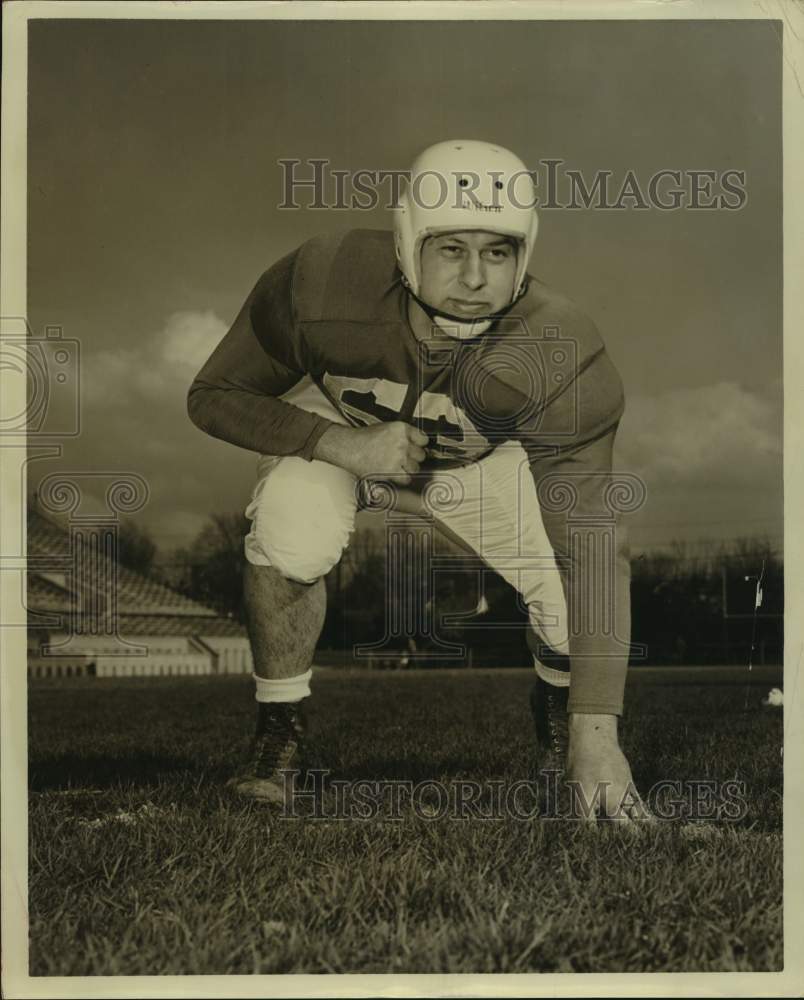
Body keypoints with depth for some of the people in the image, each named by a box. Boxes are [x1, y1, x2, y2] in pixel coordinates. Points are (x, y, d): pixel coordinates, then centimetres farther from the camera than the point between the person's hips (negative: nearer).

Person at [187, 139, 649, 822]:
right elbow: (215, 396, -19)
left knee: (581, 583, -18)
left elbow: (588, 547, -34)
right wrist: (342, 445, -36)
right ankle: (279, 728, -5)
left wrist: (596, 732, -38)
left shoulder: (563, 357, -35)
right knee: (290, 542, -33)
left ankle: (560, 710, 19)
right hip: (332, 426, -1)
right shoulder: (324, 283, -35)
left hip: (478, 457, 1)